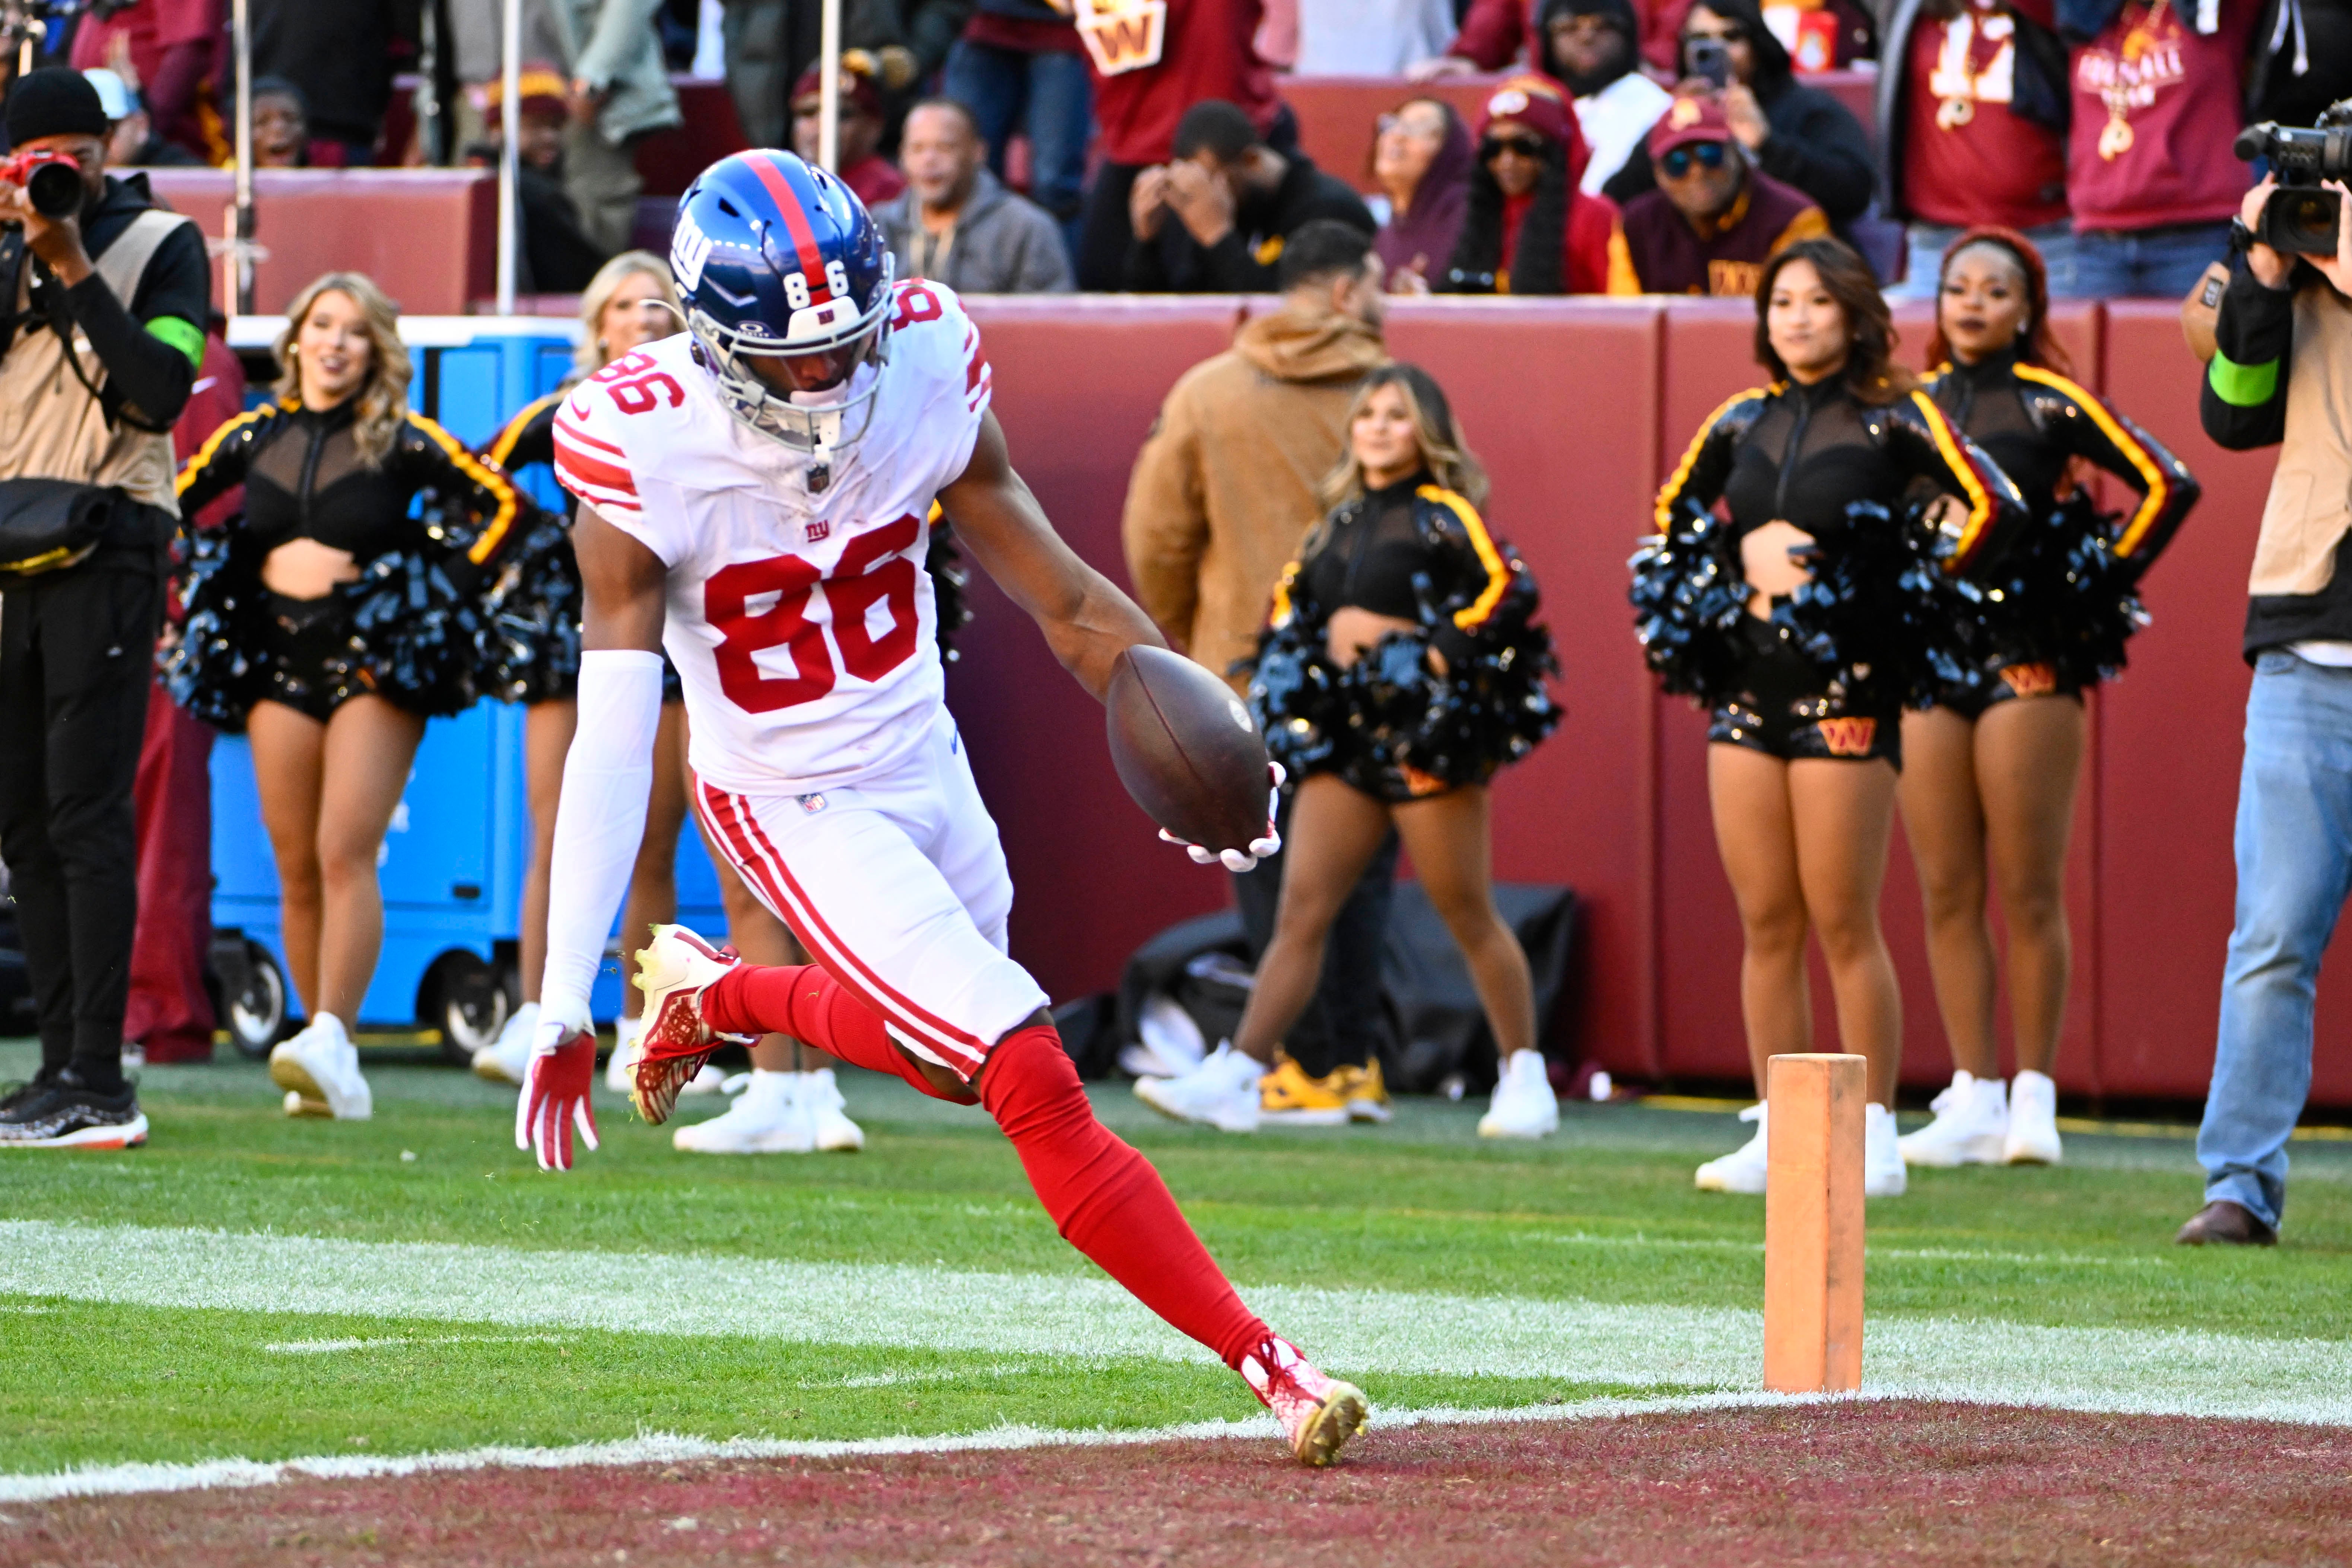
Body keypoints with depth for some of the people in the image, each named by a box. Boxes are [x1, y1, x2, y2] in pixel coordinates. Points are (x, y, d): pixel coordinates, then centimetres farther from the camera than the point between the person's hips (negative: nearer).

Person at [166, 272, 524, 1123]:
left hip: (379, 665, -4)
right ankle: (328, 1075, 8)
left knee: (345, 854, -17)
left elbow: (502, 504, 1)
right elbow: (173, 504, 17)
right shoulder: (255, 436, 7)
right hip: (279, 663, 4)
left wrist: (434, 588, -2)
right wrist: (261, 569, 7)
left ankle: (332, 1040, -25)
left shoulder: (403, 440, -3)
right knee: (298, 869, 3)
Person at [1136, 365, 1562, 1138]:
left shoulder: (1442, 516, -5)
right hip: (1343, 736, 6)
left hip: (1425, 733, -6)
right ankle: (1236, 1078, -6)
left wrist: (1444, 658, -18)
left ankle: (1525, 1076, 13)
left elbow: (1509, 593, -16)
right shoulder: (1341, 522, 15)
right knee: (1301, 912, 0)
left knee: (1468, 915, 2)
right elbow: (1293, 598, 25)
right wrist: (1295, 660, 11)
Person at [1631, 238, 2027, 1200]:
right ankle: (1778, 1132, 10)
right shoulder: (1741, 425, 13)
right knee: (1765, 927, 5)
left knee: (1843, 924, -5)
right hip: (1745, 687, 5)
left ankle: (1874, 1135, 0)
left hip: (1846, 688, -5)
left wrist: (1914, 582, -8)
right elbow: (1671, 523, 28)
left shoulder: (1893, 419, -2)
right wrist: (1740, 556, 12)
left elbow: (1996, 509, -10)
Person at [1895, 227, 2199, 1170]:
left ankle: (2033, 1097, 0)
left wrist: (2106, 581, -2)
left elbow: (2168, 484, -2)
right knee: (1946, 892, 3)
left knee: (2029, 891, -4)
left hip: (2028, 660, -4)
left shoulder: (2050, 405, -1)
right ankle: (1972, 1100, 5)